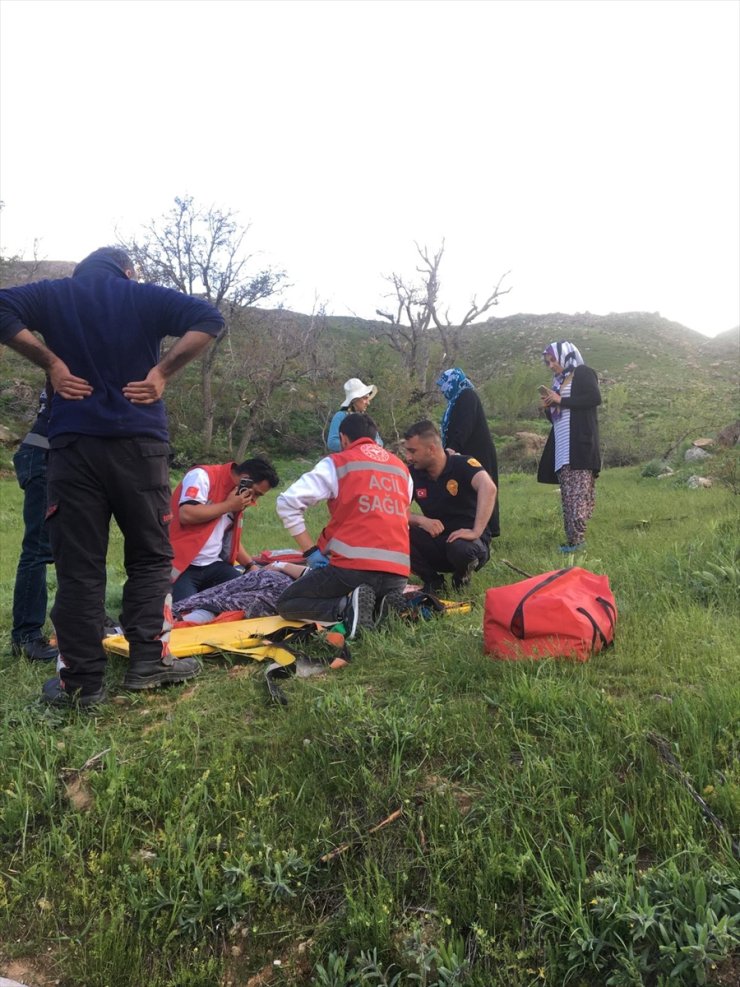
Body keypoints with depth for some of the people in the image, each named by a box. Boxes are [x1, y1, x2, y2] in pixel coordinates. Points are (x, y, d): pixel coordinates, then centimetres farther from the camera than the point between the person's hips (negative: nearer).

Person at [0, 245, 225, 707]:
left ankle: (82, 681, 7)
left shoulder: (53, 294, 13)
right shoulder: (146, 296, 10)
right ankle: (147, 660, 10)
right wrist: (163, 370, -3)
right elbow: (209, 319, -1)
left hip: (74, 445, 1)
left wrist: (50, 362, 0)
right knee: (150, 555, 12)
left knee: (78, 564, 4)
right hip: (139, 443, -1)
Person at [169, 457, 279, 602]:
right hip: (181, 566, -7)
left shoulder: (236, 499, 13)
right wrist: (228, 505, -14)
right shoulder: (202, 476, -10)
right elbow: (186, 515, -24)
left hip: (213, 565, 7)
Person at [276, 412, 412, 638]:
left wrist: (310, 551, 1)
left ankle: (345, 607, -13)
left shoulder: (337, 463, 5)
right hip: (398, 573, 5)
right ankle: (384, 606, 2)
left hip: (353, 566, -5)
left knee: (286, 604, 15)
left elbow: (288, 502, -3)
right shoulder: (402, 468, 19)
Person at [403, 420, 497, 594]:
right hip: (435, 542, 4)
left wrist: (476, 532, -43)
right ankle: (432, 581, -1)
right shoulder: (413, 473, -3)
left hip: (466, 539, -4)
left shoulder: (463, 465, -17)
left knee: (461, 548, -40)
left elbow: (488, 488, -36)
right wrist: (421, 520, -24)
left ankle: (462, 576, -2)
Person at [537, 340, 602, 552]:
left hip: (580, 443, -8)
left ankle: (577, 539, -17)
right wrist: (548, 407, 6)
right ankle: (572, 538, 3)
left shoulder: (583, 373, 3)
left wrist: (561, 400, -10)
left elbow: (595, 398, -14)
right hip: (562, 447, 8)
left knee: (579, 493, -13)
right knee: (568, 494, 3)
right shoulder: (558, 382, 24)